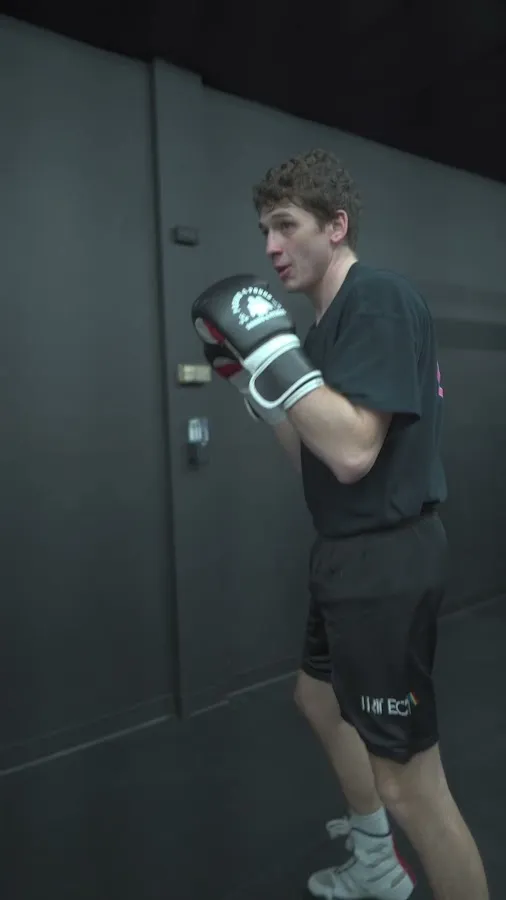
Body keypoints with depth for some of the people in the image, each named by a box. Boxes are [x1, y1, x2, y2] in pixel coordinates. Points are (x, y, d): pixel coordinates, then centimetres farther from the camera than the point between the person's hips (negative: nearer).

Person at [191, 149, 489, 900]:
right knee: (321, 701, 27)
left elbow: (353, 452, -27)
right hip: (349, 555, 11)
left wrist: (272, 348, -24)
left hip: (385, 562, -11)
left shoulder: (379, 297, -16)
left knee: (408, 782, -2)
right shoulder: (334, 317, 13)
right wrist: (248, 372, 8)